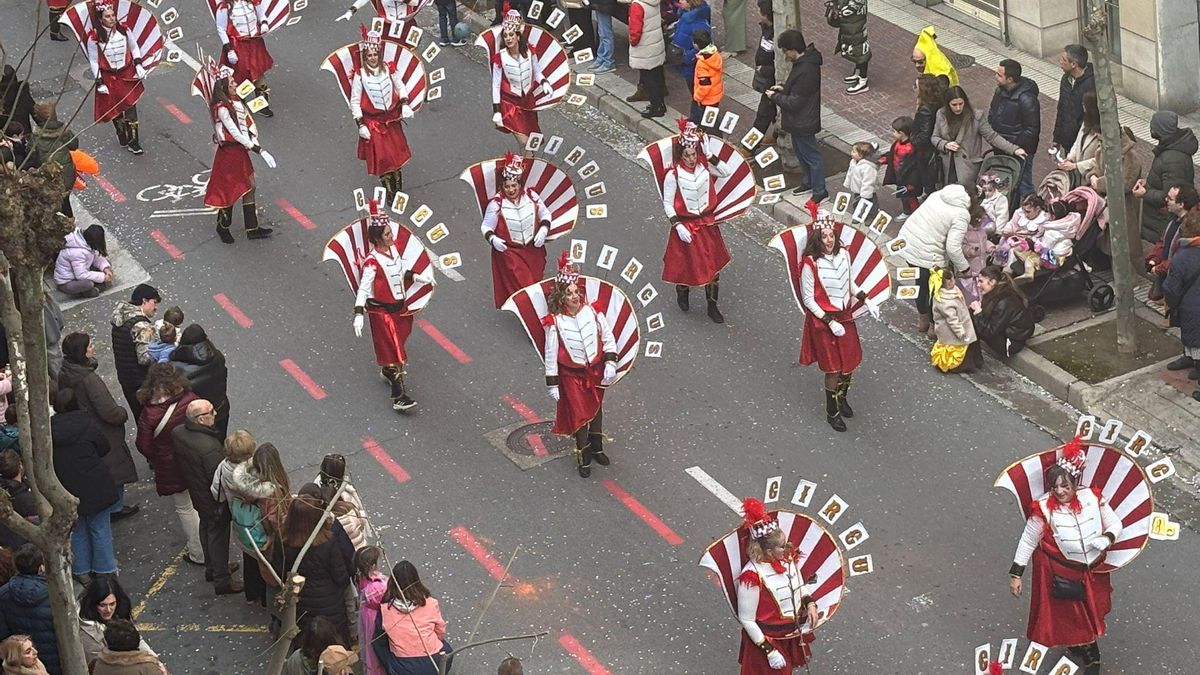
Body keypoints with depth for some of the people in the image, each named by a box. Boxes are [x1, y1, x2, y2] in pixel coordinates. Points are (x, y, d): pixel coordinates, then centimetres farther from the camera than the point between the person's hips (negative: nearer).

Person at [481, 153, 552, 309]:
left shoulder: (531, 195, -7)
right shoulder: (496, 203, -16)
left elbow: (545, 214, 5)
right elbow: (486, 227, -8)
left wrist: (543, 230, -12)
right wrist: (493, 239, -28)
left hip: (533, 249, 4)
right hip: (509, 252, -4)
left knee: (536, 282, 14)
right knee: (519, 286, -7)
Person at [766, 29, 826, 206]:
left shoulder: (805, 71, -32)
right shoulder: (805, 62, 1)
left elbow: (794, 102, -27)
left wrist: (775, 96, -14)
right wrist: (784, 88, 3)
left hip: (803, 122, -10)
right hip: (799, 120, 10)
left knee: (811, 155, 4)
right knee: (801, 152, 24)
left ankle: (820, 191, 17)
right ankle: (812, 182, 41)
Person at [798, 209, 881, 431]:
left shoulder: (843, 255, -5)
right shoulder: (811, 264, -22)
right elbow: (808, 300, -16)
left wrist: (866, 301, 1)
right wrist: (830, 322, -18)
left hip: (845, 316, 6)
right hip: (822, 320, -6)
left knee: (850, 362, 16)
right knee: (833, 368, 3)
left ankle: (842, 399, 43)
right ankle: (832, 412, 24)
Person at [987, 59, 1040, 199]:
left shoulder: (1026, 100, -27)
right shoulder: (1000, 90, 0)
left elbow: (1031, 130, -22)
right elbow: (992, 113, 16)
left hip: (1019, 152, -9)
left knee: (1023, 186, 0)